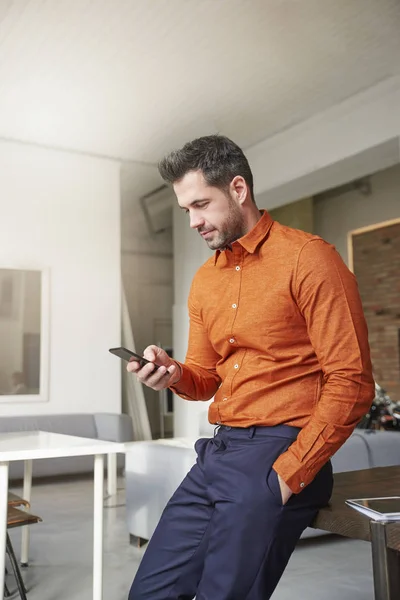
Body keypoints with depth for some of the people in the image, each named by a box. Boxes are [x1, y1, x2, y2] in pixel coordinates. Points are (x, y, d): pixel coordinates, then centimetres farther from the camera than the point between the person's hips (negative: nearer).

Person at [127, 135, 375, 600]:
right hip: (216, 453, 7)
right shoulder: (205, 280, 13)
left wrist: (288, 475, -15)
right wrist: (175, 375, -3)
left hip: (278, 455, -7)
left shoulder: (308, 259, -8)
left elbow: (351, 384, -12)